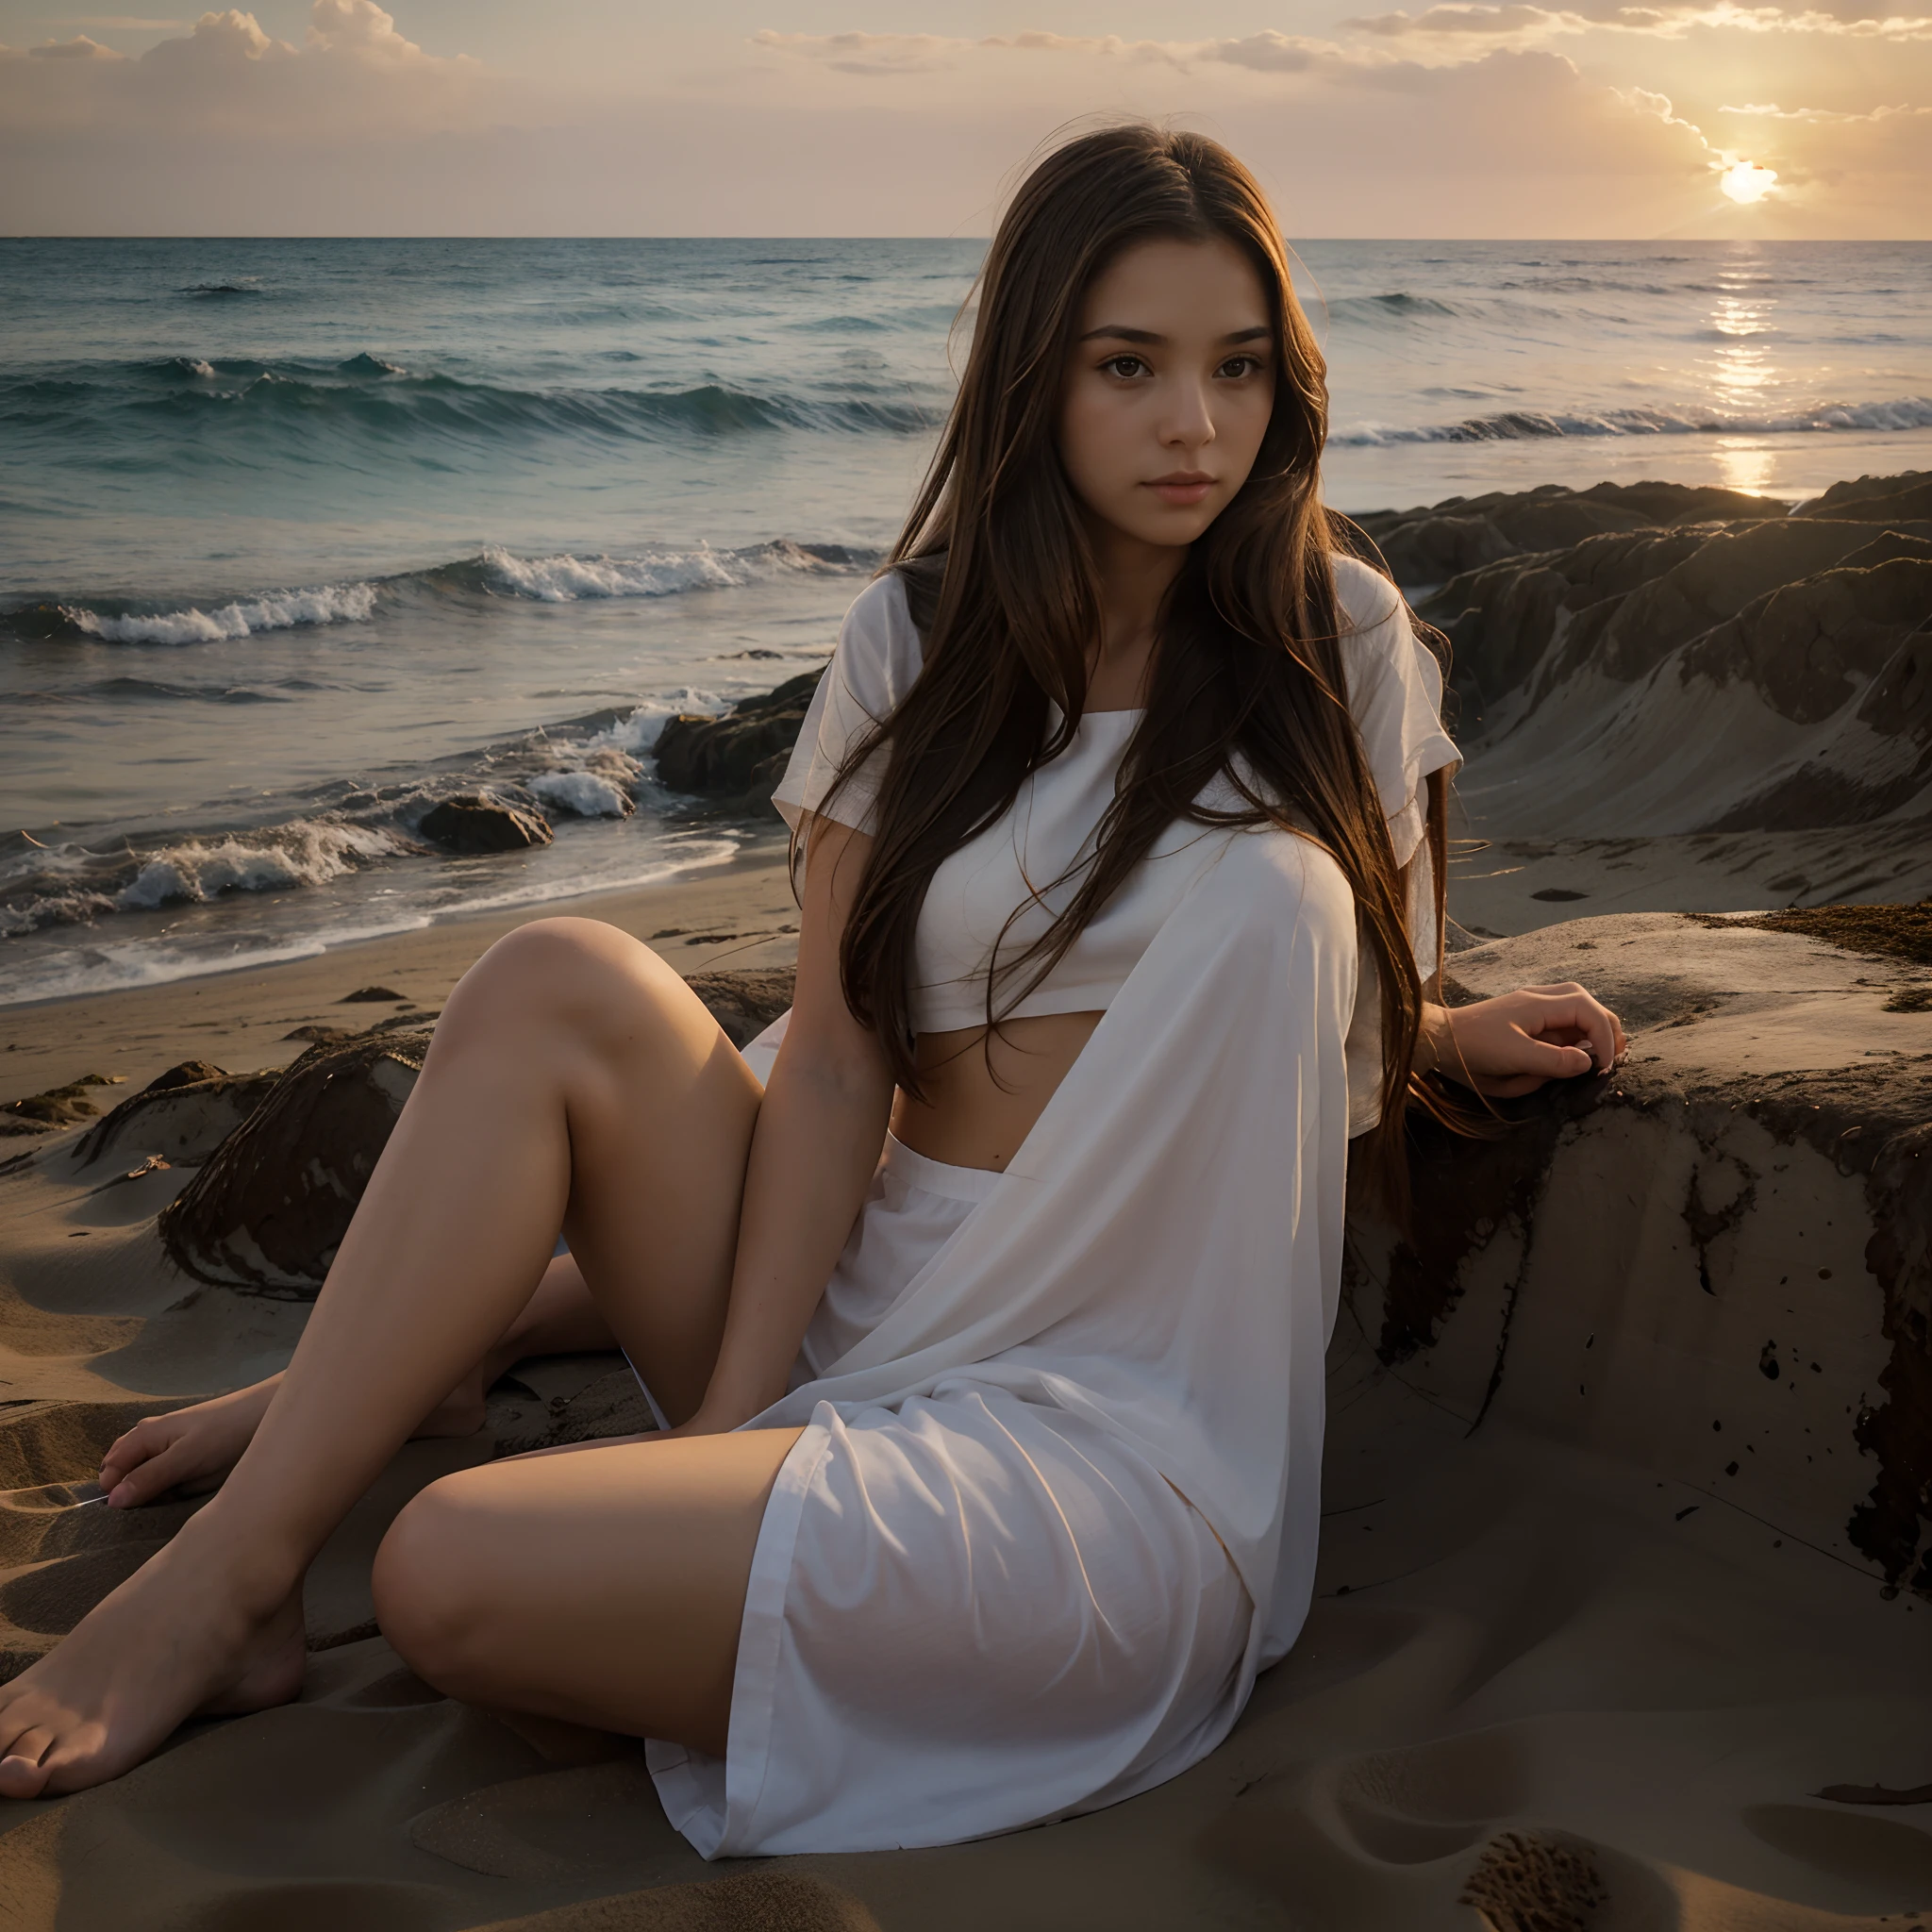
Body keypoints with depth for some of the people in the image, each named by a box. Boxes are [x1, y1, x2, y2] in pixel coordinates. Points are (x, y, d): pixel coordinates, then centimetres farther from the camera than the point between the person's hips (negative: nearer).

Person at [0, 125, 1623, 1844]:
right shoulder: (918, 647, 4)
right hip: (864, 1308, 4)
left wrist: (1452, 1037, -4)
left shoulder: (1339, 641, 0)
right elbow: (838, 1064, -4)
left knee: (454, 1574, -25)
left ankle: (476, 1328, 9)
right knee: (561, 987, -21)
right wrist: (733, 1418, -12)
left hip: (1113, 1430, -4)